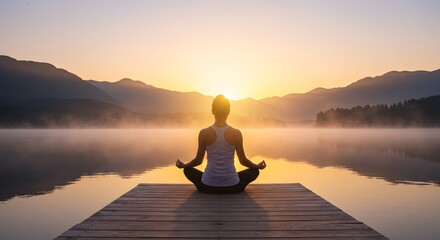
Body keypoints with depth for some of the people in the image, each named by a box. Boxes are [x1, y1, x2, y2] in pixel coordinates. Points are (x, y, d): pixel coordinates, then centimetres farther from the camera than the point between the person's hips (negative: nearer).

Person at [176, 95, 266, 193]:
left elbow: (198, 160, 1)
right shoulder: (236, 133, -9)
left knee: (188, 170, 28)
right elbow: (243, 160, 0)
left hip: (208, 186, 0)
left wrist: (183, 165, 22)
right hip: (232, 187, 0)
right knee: (255, 171, 25)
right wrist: (258, 166, 21)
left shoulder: (204, 133, -8)